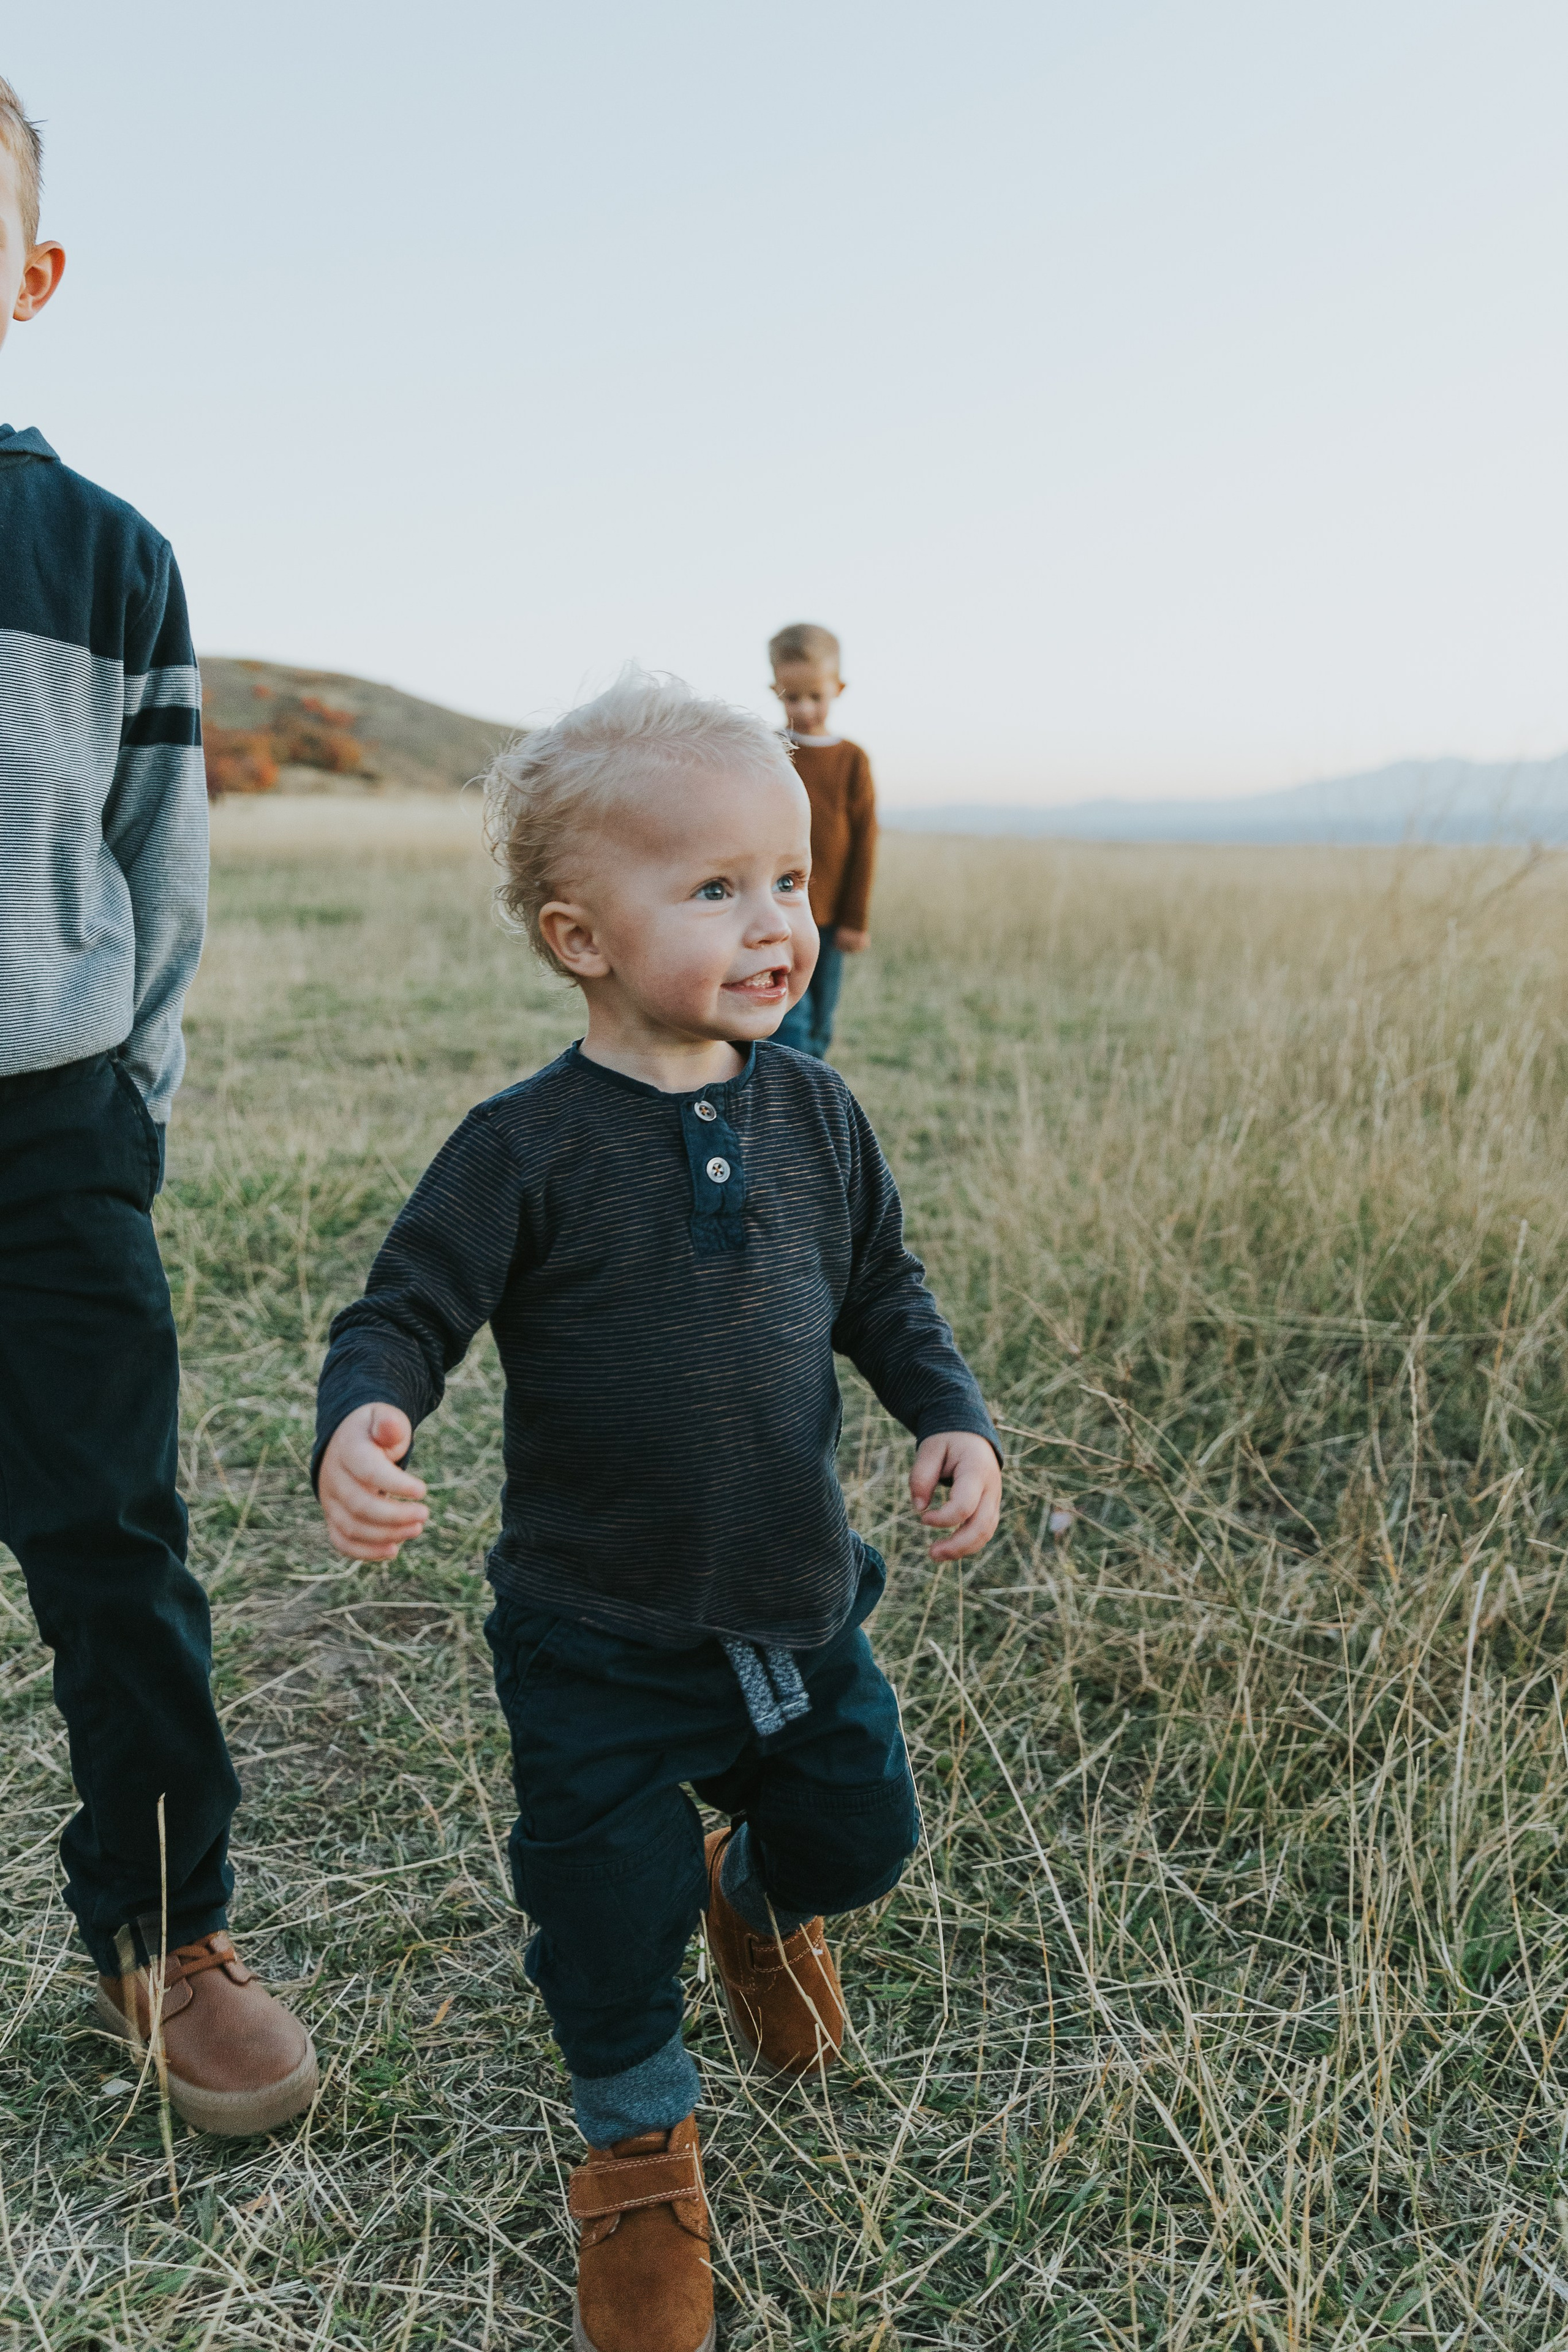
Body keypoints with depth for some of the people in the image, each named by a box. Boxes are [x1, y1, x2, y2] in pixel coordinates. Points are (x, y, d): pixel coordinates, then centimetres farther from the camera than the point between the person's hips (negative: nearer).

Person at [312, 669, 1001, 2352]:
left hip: (797, 1602, 4)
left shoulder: (811, 1113, -3)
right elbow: (405, 1311, -15)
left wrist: (952, 1416, -4)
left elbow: (880, 1291, 9)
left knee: (858, 1830, 19)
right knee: (606, 1904, 8)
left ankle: (757, 1898, 57)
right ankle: (640, 2147, 40)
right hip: (598, 1639, -4)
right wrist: (359, 1426, -35)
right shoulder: (526, 1148, -17)